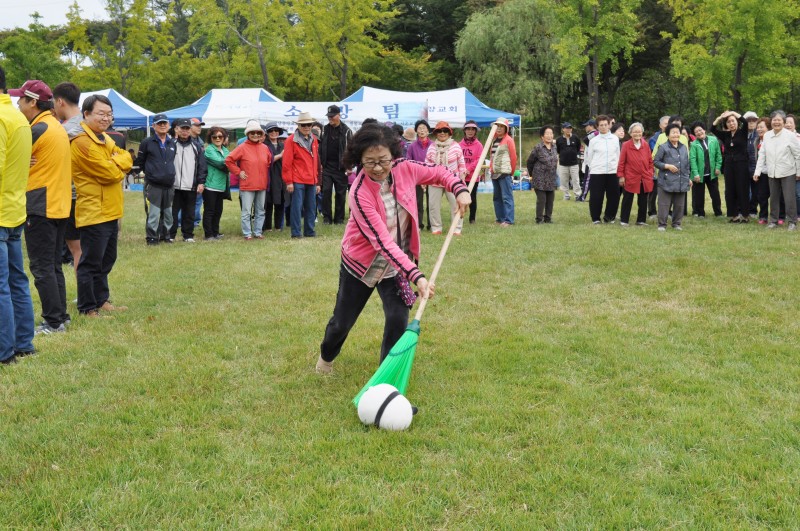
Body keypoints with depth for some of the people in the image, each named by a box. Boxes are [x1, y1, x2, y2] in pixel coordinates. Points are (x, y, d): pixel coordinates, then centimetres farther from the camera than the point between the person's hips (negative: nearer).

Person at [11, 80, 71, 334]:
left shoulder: (38, 129, -15)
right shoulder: (57, 127, 14)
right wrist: (28, 164, -1)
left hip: (40, 207, -9)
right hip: (59, 205, 9)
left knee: (42, 268, -3)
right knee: (53, 266, 14)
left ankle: (53, 322, -1)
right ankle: (60, 316, 18)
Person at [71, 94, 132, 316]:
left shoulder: (104, 139, 16)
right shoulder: (83, 142, -16)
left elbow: (126, 159, 5)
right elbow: (110, 173, -20)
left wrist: (114, 163, -13)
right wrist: (118, 164, -1)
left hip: (109, 211, 10)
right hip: (94, 212, -10)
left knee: (106, 260, 17)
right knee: (91, 263, -3)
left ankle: (102, 300, 28)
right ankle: (87, 308, 4)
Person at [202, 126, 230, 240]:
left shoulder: (226, 150, 15)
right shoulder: (209, 150, -8)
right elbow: (219, 162, -19)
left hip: (221, 186, 7)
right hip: (210, 185, -7)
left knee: (218, 211, 13)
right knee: (209, 211, -2)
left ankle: (215, 232, 23)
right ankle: (208, 234, 3)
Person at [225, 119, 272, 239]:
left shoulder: (265, 148, 7)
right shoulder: (242, 147, -7)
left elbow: (269, 161, 23)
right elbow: (229, 160, -7)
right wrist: (238, 172, -7)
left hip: (262, 185, 5)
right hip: (247, 185, -5)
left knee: (260, 211, 11)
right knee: (246, 212, -2)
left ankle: (258, 232, 21)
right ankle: (247, 233, 5)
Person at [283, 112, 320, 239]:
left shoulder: (314, 140, 14)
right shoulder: (292, 140, -4)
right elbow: (287, 162, -7)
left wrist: (317, 182, 16)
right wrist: (289, 182, -10)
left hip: (312, 181, 6)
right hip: (298, 180, -6)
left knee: (311, 207, 8)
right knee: (297, 206, -4)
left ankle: (309, 231, 16)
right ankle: (296, 232, 2)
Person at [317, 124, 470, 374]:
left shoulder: (405, 169, -18)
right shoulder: (359, 193, -31)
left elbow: (439, 172, 2)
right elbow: (383, 242, -35)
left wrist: (459, 189, -19)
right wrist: (416, 276, -41)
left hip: (397, 265, 3)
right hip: (361, 262, -3)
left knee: (398, 321, -11)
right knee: (342, 322, 13)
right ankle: (326, 357, 47)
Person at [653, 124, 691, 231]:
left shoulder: (684, 148, 12)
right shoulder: (663, 147, -5)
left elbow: (687, 164, 18)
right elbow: (656, 162, -4)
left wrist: (688, 178, 16)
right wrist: (667, 166, -14)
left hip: (681, 181, 5)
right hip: (667, 181, -5)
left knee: (679, 205, 9)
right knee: (664, 204, -3)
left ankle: (676, 223, 20)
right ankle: (662, 224, 5)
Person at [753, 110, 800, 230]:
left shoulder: (790, 135, -8)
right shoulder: (767, 135, 4)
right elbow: (762, 154, 7)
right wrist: (758, 171, 3)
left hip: (788, 173, -4)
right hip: (772, 173, 4)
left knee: (789, 198, -2)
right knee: (773, 198, 11)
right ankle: (773, 221, 22)